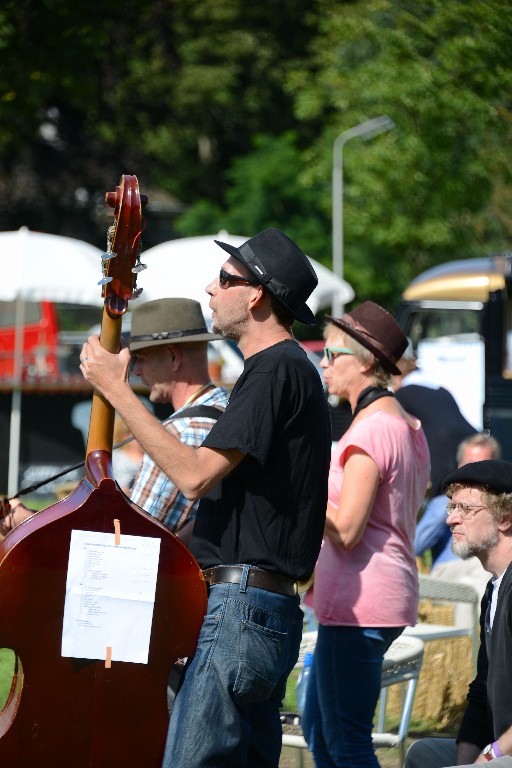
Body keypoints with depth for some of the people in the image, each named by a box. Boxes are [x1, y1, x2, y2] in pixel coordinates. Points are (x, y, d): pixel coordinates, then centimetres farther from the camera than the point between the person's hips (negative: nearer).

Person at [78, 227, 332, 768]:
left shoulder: (276, 369, -12)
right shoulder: (286, 368, 21)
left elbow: (194, 475, -20)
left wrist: (117, 390, -14)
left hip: (240, 610, -11)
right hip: (271, 615, 11)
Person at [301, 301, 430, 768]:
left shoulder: (371, 430, -17)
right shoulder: (405, 425, 15)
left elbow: (345, 530, -21)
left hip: (359, 601, -11)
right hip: (388, 592, 11)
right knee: (318, 728, 18)